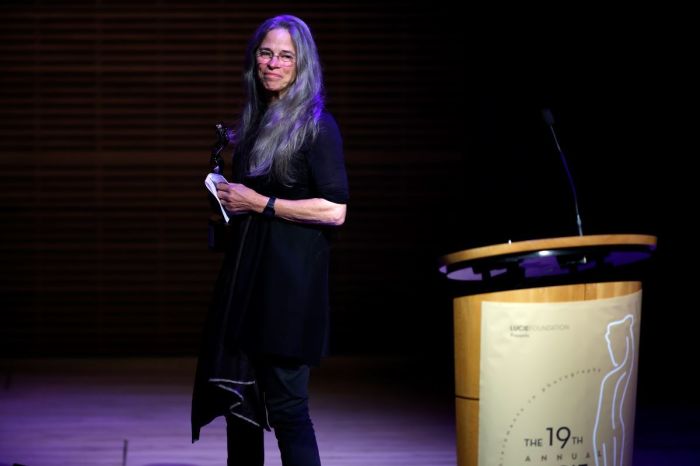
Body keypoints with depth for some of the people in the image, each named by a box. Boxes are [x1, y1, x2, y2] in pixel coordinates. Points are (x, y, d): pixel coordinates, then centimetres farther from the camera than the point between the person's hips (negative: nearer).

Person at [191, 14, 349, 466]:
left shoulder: (316, 125, -7)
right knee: (237, 397, 12)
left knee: (285, 404, -8)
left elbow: (335, 210, -16)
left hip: (290, 281, -8)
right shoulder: (255, 123, 15)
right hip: (246, 275, 8)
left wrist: (260, 204, -14)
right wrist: (229, 200, 11)